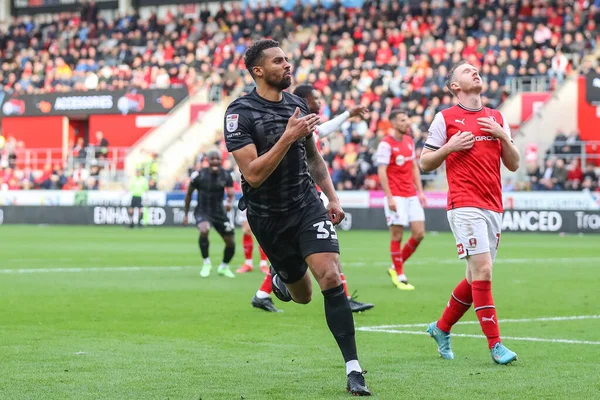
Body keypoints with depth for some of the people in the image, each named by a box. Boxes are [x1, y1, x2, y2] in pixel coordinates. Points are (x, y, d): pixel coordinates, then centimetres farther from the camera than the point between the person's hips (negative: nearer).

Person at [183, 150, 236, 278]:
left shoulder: (226, 176, -7)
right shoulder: (198, 175, -13)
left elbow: (231, 193, -17)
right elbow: (189, 194, 0)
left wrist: (229, 202, -41)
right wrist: (186, 214, 4)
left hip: (219, 212, 3)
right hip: (202, 211, -3)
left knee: (231, 242, 5)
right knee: (204, 230, -35)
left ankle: (224, 267, 34)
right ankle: (207, 263, -14)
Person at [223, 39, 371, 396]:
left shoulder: (297, 105, 5)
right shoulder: (241, 112, -14)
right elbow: (253, 174, -22)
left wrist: (332, 197, 13)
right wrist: (288, 137, -28)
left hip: (307, 206, 3)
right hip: (267, 216, -3)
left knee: (330, 278, -17)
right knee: (302, 295, 11)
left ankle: (354, 370, -15)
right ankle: (281, 277, 50)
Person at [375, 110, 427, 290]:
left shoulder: (410, 141, 13)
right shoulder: (386, 144, -8)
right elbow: (381, 172, -12)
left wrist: (420, 191, 12)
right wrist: (389, 197, -18)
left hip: (411, 195, 7)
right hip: (396, 196, -7)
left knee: (419, 233, 1)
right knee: (397, 235, -4)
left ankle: (395, 267, 17)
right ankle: (399, 275, 5)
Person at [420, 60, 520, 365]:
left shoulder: (497, 118, 15)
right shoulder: (446, 118, 3)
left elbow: (513, 164, 13)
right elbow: (425, 163, 5)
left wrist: (502, 136, -2)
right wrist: (450, 147, -11)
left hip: (493, 207, 6)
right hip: (464, 206, -6)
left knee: (476, 278, 10)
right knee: (482, 270, -15)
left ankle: (441, 328, 29)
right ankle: (495, 345, -13)